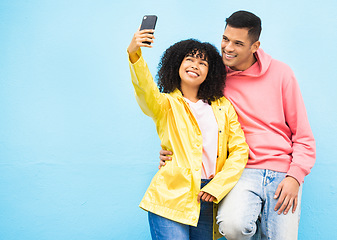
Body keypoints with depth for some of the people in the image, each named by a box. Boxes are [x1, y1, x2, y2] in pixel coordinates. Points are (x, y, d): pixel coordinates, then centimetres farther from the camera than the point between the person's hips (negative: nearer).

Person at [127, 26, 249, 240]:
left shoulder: (223, 106, 14)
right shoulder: (166, 104, 5)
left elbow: (240, 150, 8)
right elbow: (145, 89, -18)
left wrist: (216, 187, -3)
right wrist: (134, 54, -36)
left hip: (208, 199, 4)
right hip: (172, 198, -3)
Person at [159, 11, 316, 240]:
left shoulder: (280, 73, 3)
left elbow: (303, 134, 6)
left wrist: (295, 177, -6)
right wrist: (174, 152, -2)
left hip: (284, 173, 0)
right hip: (244, 170, 0)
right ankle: (253, 221, 5)